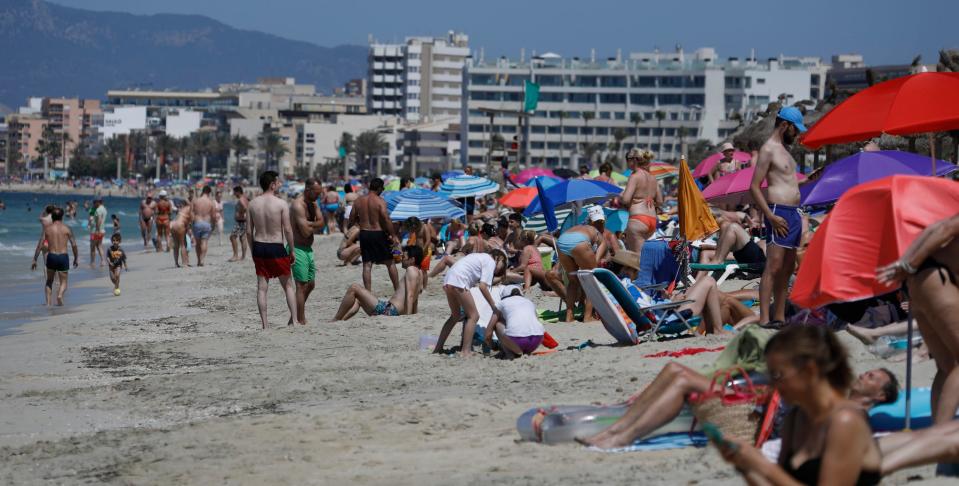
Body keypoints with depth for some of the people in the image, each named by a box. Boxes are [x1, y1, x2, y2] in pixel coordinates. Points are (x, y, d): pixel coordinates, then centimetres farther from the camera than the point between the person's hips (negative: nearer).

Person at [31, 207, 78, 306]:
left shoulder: (47, 228, 4)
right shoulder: (66, 228, 2)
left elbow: (40, 245, 0)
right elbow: (73, 244, -1)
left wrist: (34, 260, 3)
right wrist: (76, 258, 11)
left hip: (51, 257, 1)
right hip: (63, 256, -1)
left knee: (49, 281, 22)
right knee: (63, 282, 10)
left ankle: (49, 301, 9)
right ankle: (60, 294, -21)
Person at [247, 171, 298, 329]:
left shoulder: (253, 204, 2)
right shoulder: (281, 204, -10)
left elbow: (249, 231, 3)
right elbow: (288, 230, -11)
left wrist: (252, 250, 14)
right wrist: (292, 251, -1)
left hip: (259, 247, 3)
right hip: (276, 248, -3)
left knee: (262, 287, 6)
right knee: (287, 285, 12)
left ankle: (264, 323, 4)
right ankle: (294, 319, 7)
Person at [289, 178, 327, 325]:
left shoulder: (313, 204, 12)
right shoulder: (298, 205, -18)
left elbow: (322, 225, 1)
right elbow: (306, 232, -23)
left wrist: (309, 224, -17)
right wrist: (316, 225, -3)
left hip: (308, 249, 9)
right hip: (298, 249, -9)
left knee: (310, 284, 17)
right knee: (302, 286, -8)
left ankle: (297, 314, 30)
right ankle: (301, 321, -5)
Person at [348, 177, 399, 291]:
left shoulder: (358, 201, 3)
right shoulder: (380, 201, -12)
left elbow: (352, 219, 8)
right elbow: (386, 219, -19)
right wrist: (394, 235, -14)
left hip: (364, 234, 4)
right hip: (378, 234, -4)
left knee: (367, 264, 6)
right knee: (390, 262, 9)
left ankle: (368, 292, 1)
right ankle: (397, 289, 13)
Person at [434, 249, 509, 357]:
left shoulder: (480, 257, 27)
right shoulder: (490, 262, 2)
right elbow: (483, 287, -8)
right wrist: (494, 306, -2)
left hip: (447, 281, 9)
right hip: (459, 282, -9)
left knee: (456, 316, 23)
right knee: (473, 316, 0)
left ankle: (438, 348, 25)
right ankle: (465, 351, -6)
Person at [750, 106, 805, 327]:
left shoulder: (784, 149, 20)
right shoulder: (768, 149, -9)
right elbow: (754, 187, -15)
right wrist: (771, 216, -21)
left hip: (794, 213, 10)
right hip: (779, 213, -10)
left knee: (787, 269, 9)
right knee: (773, 267, -14)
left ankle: (779, 317, 12)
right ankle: (764, 320, -18)